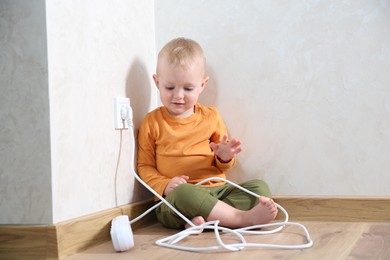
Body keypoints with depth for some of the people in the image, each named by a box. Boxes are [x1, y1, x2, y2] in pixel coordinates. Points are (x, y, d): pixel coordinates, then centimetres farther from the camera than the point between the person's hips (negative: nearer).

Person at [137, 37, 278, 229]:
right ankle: (243, 218, -30)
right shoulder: (152, 122, 7)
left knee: (259, 188, -15)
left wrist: (224, 157, -7)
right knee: (182, 192, -38)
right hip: (174, 200, -4)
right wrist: (164, 185, -13)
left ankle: (207, 219, -35)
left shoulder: (210, 117, 13)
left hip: (216, 189, 4)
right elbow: (145, 166, 7)